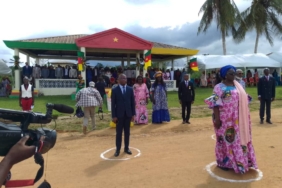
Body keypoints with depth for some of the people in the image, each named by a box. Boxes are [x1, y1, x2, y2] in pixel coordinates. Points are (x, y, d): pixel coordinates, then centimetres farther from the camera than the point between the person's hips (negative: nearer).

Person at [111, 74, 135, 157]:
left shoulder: (130, 89, 5)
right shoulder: (115, 90, -3)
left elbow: (132, 102, 6)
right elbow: (113, 104, -4)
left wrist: (133, 114, 2)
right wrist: (114, 116, -8)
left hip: (128, 114, 3)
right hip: (119, 114, -2)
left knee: (127, 132, 10)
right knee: (119, 133, 4)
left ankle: (126, 148, 21)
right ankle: (118, 149, 14)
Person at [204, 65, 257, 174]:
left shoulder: (238, 86, 10)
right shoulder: (219, 87, -9)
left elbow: (243, 100, 13)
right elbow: (215, 104, -14)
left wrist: (244, 118, 10)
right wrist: (217, 118, -20)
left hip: (236, 119, 6)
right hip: (225, 119, -6)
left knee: (238, 139, 13)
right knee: (225, 140, 4)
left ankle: (238, 160, 29)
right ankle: (223, 162, 19)